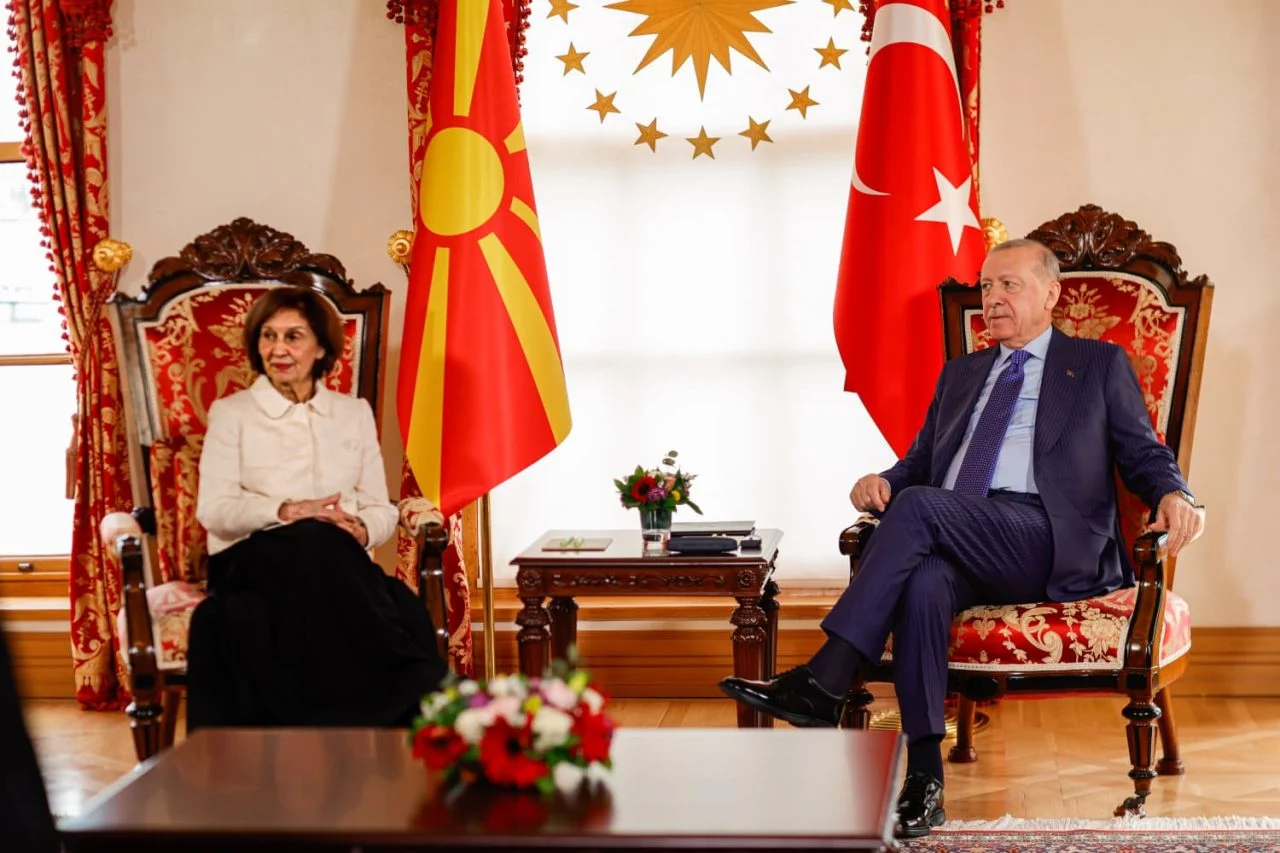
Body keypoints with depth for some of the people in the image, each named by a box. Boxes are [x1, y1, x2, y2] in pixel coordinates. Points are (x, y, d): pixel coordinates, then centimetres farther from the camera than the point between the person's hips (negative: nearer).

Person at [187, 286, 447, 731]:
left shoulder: (354, 412, 19)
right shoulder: (231, 412, 11)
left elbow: (382, 509, 14)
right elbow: (213, 509, -1)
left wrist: (361, 529, -12)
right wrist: (286, 511, -20)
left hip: (337, 560, 2)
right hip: (252, 560, -2)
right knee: (314, 542, -40)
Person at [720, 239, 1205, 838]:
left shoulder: (1099, 365, 19)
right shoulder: (961, 373, 31)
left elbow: (1144, 455, 12)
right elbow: (920, 463, 27)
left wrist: (1173, 495, -11)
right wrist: (883, 481, 3)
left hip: (1044, 542, -4)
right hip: (952, 542, 4)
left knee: (918, 506, -31)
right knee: (923, 582, -34)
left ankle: (822, 685, -33)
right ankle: (924, 781, -33)